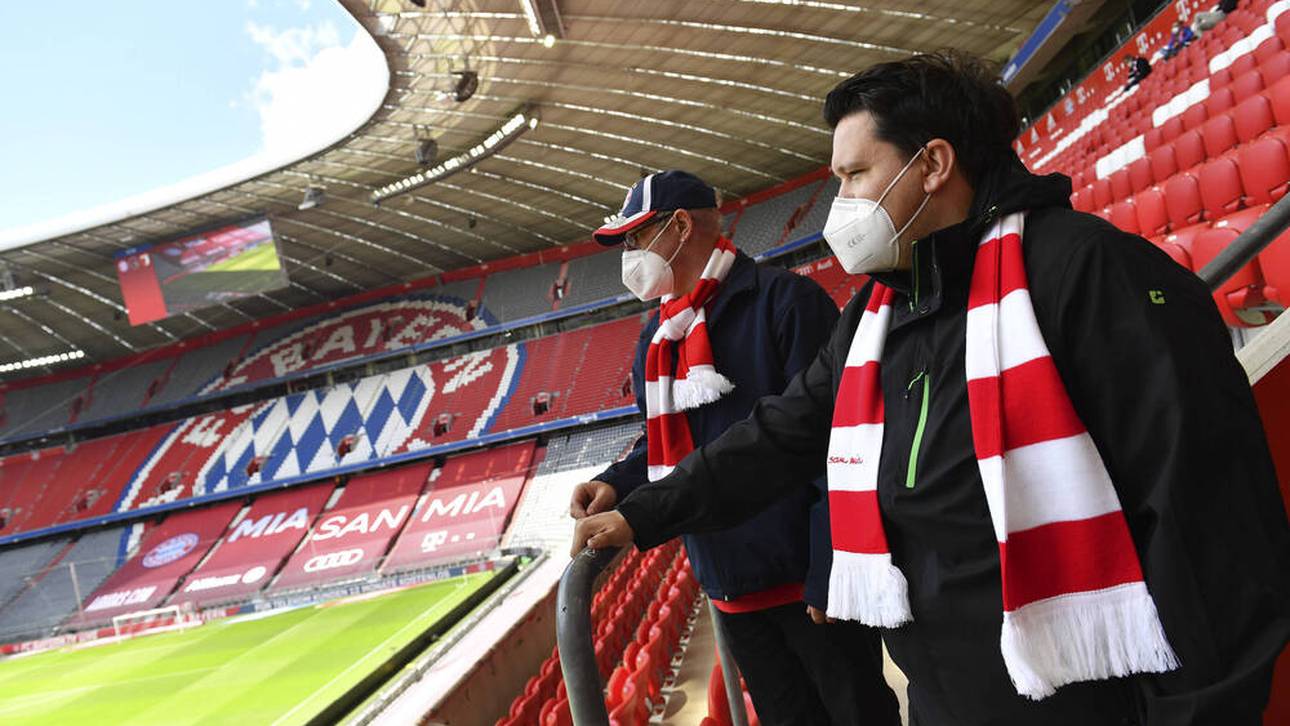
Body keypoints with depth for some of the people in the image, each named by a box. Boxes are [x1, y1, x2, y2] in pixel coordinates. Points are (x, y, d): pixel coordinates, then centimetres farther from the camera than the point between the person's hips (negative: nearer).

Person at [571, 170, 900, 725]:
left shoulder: (784, 300, -15)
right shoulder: (656, 337, 10)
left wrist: (829, 577, -20)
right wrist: (617, 485, -2)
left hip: (805, 577, -7)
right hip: (728, 586, 7)